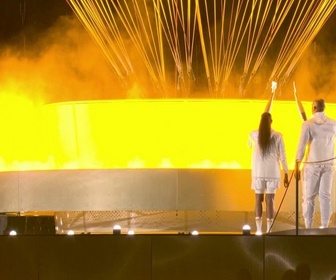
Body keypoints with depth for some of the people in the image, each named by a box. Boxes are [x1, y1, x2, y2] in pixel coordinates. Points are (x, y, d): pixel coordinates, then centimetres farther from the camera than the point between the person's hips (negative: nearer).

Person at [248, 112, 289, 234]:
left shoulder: (254, 134, -3)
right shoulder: (277, 136, -6)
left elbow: (249, 145, 21)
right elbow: (282, 156, -4)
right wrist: (286, 174, 3)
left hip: (258, 172, 1)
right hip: (272, 172, -1)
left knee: (258, 200, 9)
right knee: (270, 201, 2)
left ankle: (259, 229, 2)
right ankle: (269, 231, -1)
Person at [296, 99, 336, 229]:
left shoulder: (308, 124, -10)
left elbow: (301, 146, -10)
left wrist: (297, 165, -5)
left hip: (312, 164, -3)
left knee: (309, 197, 3)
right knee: (325, 195, 6)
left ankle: (308, 227, 2)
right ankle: (325, 226, 5)